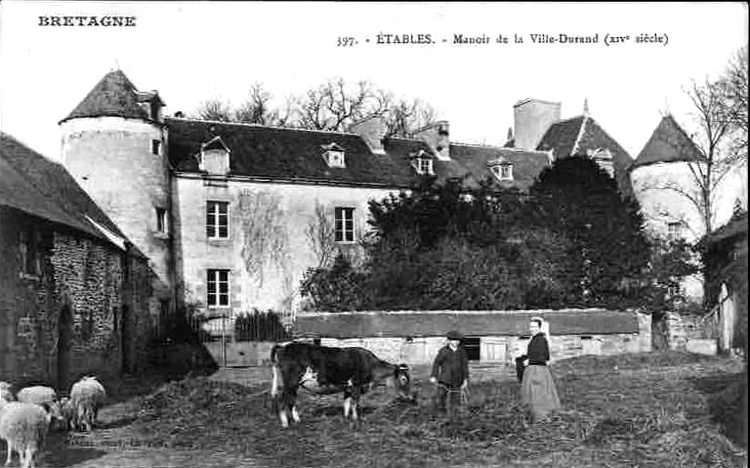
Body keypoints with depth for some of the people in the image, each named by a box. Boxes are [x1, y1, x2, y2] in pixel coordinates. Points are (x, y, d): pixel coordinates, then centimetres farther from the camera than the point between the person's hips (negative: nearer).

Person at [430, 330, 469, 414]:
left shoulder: (462, 351, 2)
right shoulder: (443, 351, -3)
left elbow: (465, 365, 7)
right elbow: (436, 363, 4)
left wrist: (466, 379, 5)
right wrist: (433, 376, 0)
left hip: (457, 381, 2)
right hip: (444, 380, -2)